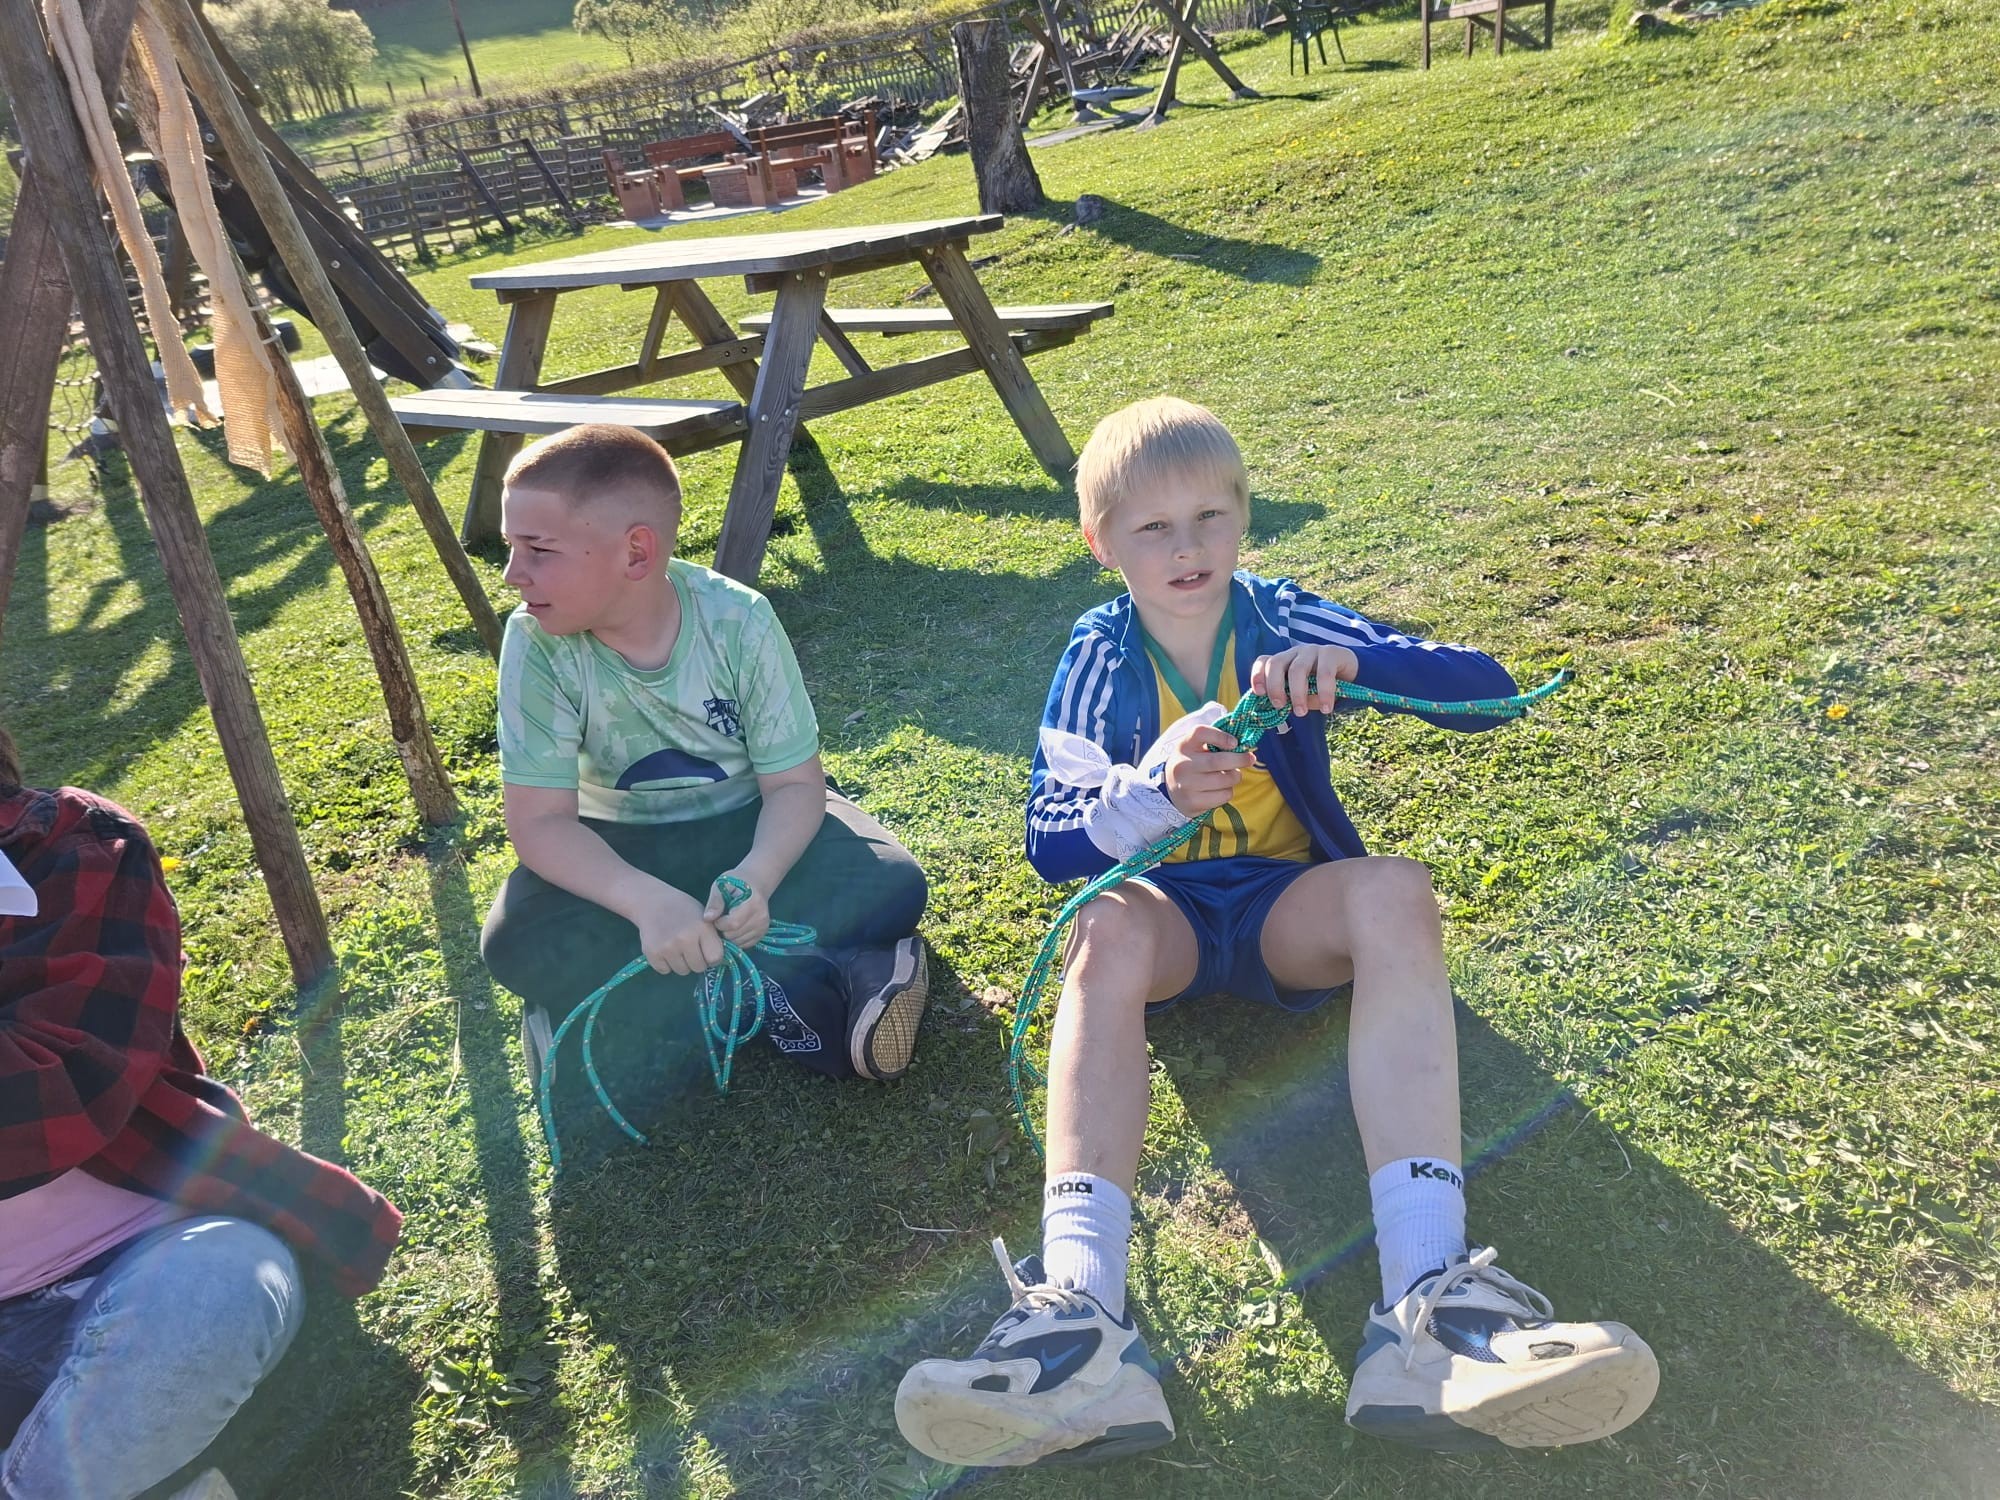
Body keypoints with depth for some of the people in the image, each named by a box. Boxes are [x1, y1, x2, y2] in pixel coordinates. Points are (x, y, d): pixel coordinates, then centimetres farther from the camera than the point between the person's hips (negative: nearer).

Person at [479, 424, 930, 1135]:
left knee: (891, 887, -24)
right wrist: (647, 901, -41)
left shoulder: (736, 619, -22)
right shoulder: (538, 643, -21)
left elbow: (795, 783, -18)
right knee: (518, 940, -29)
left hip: (748, 824, 0)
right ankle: (804, 994, -26)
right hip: (624, 847, 1)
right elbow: (539, 819, -23)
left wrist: (756, 877, -40)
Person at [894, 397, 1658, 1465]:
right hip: (1161, 903, 0)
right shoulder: (1098, 658, -1)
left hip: (1287, 900, 1)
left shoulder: (1285, 620, -1)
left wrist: (1352, 661, -29)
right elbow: (1049, 842, -9)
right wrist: (1155, 794, -30)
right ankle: (1079, 1312, -51)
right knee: (1108, 933, -36)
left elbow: (1489, 692, -10)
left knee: (1394, 892, -32)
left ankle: (1428, 1298, -47)